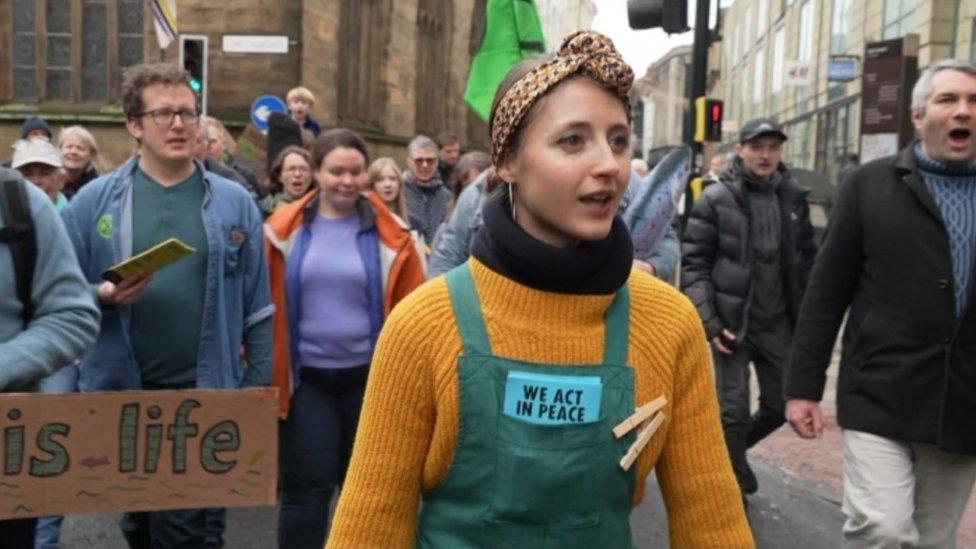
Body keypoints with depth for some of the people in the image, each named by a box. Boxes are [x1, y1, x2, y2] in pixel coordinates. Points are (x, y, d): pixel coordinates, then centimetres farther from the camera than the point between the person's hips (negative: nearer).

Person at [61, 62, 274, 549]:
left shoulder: (234, 202, 0)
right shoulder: (93, 201, 1)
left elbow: (258, 307, 1)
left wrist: (258, 387, -2)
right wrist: (103, 297, -18)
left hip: (206, 395, -2)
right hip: (119, 393, 2)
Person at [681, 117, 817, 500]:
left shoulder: (793, 197, 6)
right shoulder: (716, 199, -6)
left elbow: (807, 260, 13)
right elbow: (694, 263, -6)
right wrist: (709, 321, -13)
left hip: (778, 324, 4)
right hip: (732, 323, -4)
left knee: (779, 406, 12)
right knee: (733, 411, 1)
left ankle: (734, 449, 39)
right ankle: (736, 488, 21)